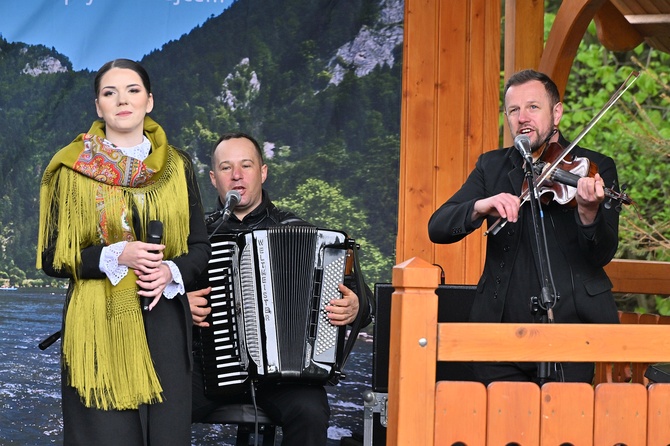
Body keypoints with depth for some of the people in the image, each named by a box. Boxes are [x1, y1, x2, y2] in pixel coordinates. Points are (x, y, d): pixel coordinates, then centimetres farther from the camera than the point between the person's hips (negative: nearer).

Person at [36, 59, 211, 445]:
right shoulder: (73, 167, 1)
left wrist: (172, 271, -10)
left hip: (165, 326, 3)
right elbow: (52, 258, -1)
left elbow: (201, 248, 11)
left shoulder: (176, 166, 8)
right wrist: (115, 257, -16)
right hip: (99, 326, -2)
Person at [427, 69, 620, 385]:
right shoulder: (491, 167, 11)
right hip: (500, 332, 3)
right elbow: (437, 228, 0)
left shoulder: (595, 168, 2)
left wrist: (588, 211, -29)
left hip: (568, 329, -2)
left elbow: (602, 255, -8)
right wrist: (479, 207, -20)